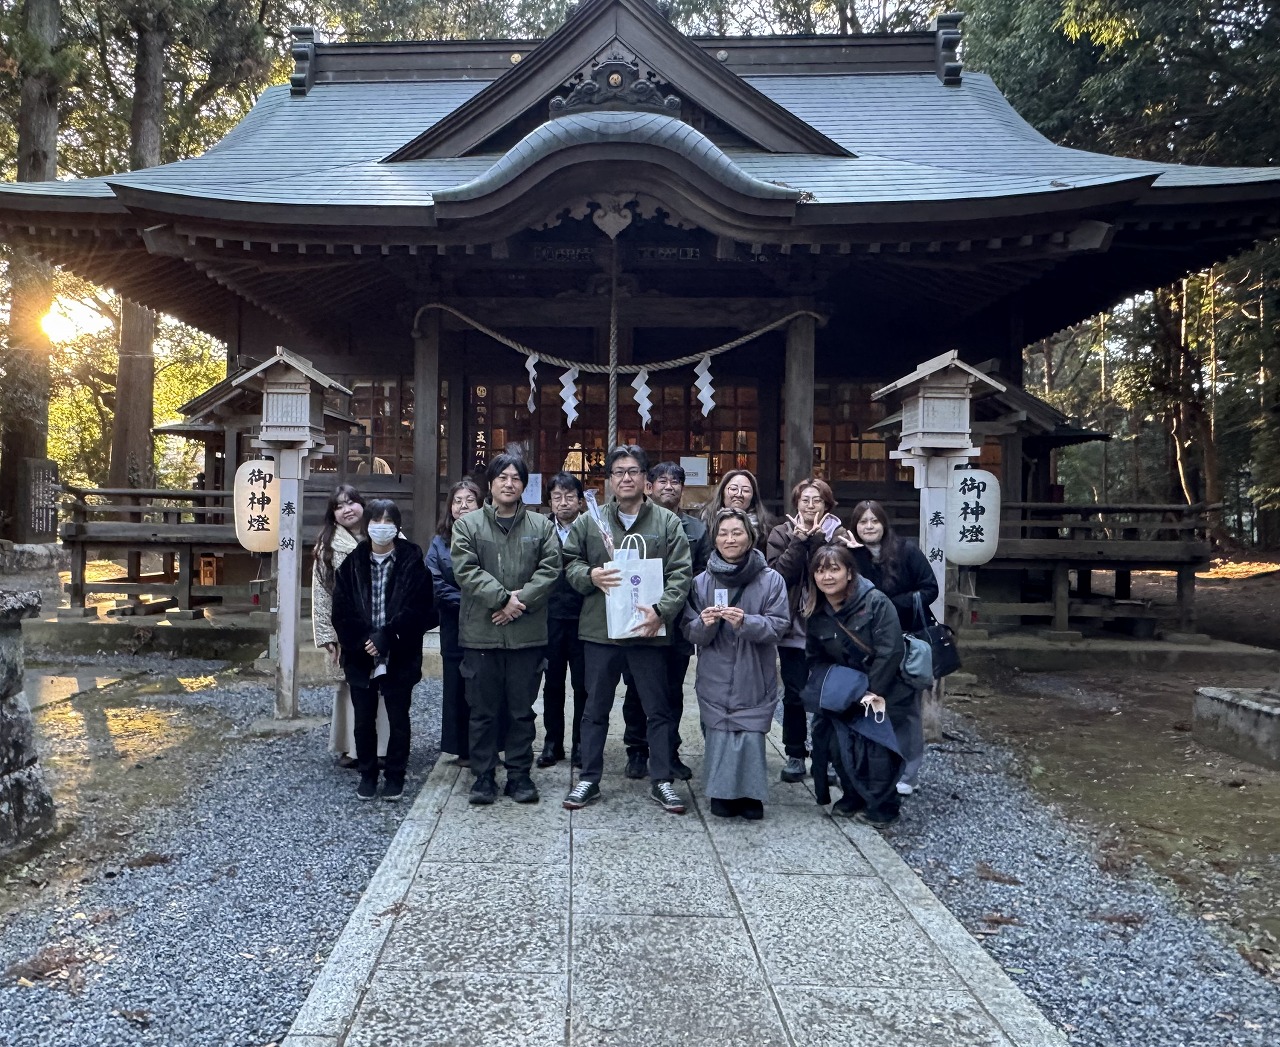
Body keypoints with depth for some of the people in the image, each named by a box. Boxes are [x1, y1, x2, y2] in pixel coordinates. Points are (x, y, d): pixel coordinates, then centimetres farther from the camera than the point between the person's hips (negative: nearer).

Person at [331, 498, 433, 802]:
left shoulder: (412, 563, -5)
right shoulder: (352, 564, 4)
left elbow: (418, 609, -10)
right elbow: (341, 610, 0)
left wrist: (385, 638, -17)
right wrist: (361, 642, -12)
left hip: (399, 657, -2)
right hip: (360, 656, 2)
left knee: (398, 719, 8)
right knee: (364, 719, 11)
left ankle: (395, 775, 22)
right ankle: (367, 774, 26)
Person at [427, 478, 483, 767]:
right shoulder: (440, 542, 6)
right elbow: (436, 585, -3)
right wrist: (467, 601, -13)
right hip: (455, 627, 2)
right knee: (457, 687, 8)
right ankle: (463, 749, 19)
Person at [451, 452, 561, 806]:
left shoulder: (542, 526, 9)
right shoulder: (467, 524, 5)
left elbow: (549, 570, -2)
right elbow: (466, 570, -7)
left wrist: (520, 600, -14)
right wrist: (502, 598, -16)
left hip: (527, 634, 1)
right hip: (481, 633, -1)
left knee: (522, 710, 9)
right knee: (484, 710, 7)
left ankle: (519, 775, 19)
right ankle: (484, 776, 17)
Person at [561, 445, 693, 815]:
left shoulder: (667, 522, 1)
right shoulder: (589, 522, 5)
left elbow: (680, 574, -4)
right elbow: (569, 563, 10)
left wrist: (661, 610, -17)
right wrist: (590, 575, -12)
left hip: (649, 630, -1)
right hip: (600, 630, 1)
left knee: (658, 709, 7)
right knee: (596, 708, 11)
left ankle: (662, 781, 19)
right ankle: (589, 780, 23)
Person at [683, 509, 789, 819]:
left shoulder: (771, 579, -1)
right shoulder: (702, 581, 5)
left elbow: (779, 625, -6)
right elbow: (690, 631, 6)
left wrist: (745, 622, -21)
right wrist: (705, 624, -17)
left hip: (754, 677, -1)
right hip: (715, 678, 1)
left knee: (751, 734, -6)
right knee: (718, 734, -4)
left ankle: (750, 794, 15)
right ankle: (722, 793, 16)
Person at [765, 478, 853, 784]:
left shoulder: (838, 534, 3)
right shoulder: (782, 534, 4)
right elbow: (778, 573, -11)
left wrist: (817, 539, -17)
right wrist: (799, 541, -15)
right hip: (793, 628, 0)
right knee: (794, 695, 4)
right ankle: (795, 755, 17)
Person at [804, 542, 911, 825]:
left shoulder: (875, 602, -22)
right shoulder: (815, 613, -4)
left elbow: (890, 651, -23)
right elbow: (815, 658, 7)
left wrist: (874, 691, -20)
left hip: (883, 689, -5)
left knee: (879, 747, -9)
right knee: (837, 743, 2)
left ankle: (882, 807, 10)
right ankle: (854, 797, 24)